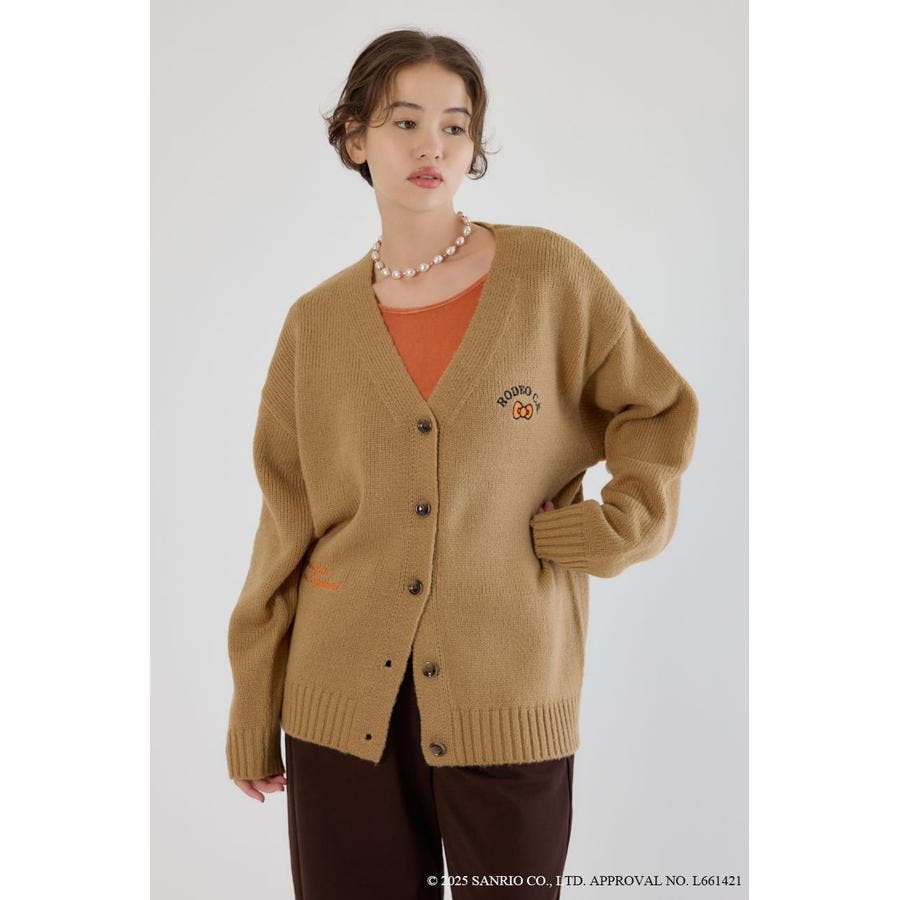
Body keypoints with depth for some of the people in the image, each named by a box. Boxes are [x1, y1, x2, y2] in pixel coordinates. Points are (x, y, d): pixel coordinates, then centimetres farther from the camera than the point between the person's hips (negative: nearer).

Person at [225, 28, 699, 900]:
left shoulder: (549, 273, -1)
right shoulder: (317, 321, 4)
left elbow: (660, 410, 9)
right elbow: (286, 525, 7)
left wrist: (619, 525, -7)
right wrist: (253, 716, 8)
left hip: (507, 698, -1)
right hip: (345, 704, 2)